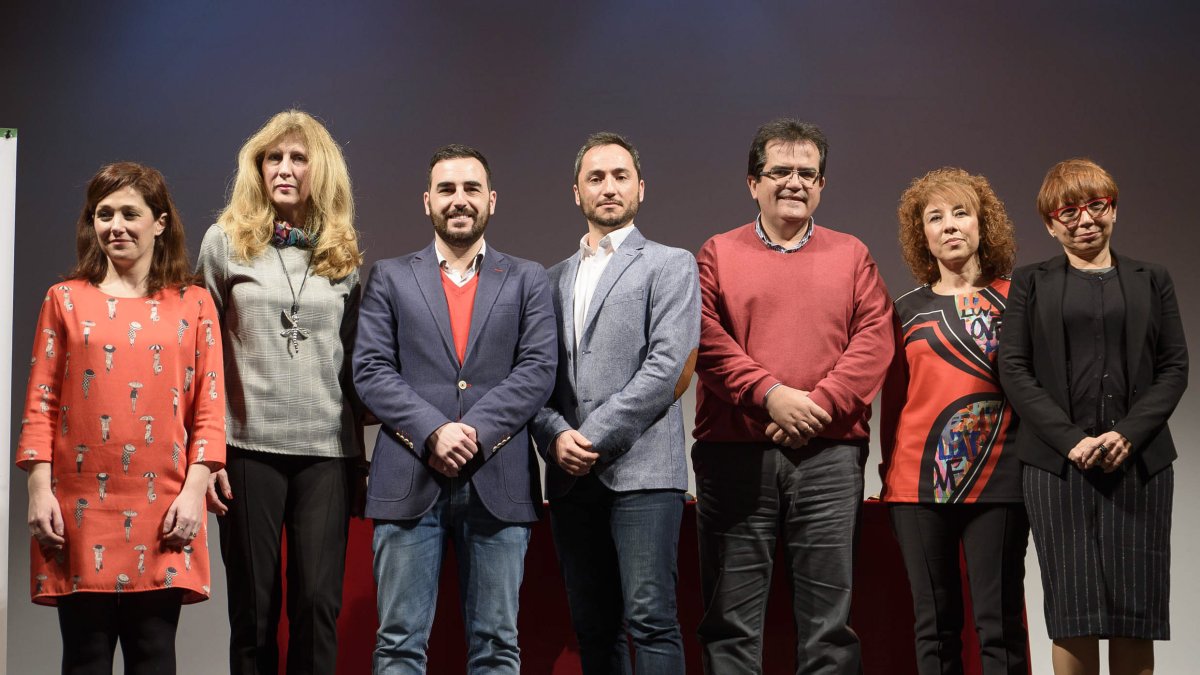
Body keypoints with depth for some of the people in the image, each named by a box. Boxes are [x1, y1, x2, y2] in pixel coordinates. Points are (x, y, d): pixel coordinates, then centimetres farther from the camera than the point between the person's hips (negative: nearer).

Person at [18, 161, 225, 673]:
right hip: (81, 509, 0)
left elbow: (209, 410, 4)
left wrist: (193, 491, -6)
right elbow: (41, 404, 5)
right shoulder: (65, 299, 9)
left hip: (162, 512, 0)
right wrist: (39, 489, -4)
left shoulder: (193, 304, 8)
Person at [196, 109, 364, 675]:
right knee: (253, 606, 4)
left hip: (328, 448, 1)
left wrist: (362, 453, 9)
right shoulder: (225, 241, 4)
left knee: (318, 602, -3)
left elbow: (353, 357, 13)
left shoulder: (343, 253, 9)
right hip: (249, 444, -1)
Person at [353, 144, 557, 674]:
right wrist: (433, 433, -13)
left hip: (498, 484, 0)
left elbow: (538, 370, 0)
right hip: (410, 482, 0)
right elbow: (370, 371, 1)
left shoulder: (526, 280, 12)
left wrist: (474, 432, -13)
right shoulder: (390, 278, 11)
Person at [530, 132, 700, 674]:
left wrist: (596, 438, -12)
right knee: (593, 627, 6)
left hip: (640, 467, -5)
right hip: (570, 474, 5)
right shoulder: (555, 279, 20)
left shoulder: (670, 265, 5)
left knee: (649, 619, -11)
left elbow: (666, 365, -7)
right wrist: (556, 436, -7)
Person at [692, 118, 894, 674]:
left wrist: (820, 403, -11)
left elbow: (875, 340, 2)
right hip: (733, 454, -1)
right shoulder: (718, 254, 10)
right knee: (732, 618, 2)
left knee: (829, 617, 2)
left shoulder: (851, 255, 14)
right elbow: (707, 340, -3)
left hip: (828, 454, 1)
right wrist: (770, 394, -14)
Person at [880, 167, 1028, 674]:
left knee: (999, 621, -2)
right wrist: (889, 472, 10)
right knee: (935, 623, 6)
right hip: (919, 482, 2)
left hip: (997, 480, -2)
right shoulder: (907, 310, 11)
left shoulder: (1012, 299, 5)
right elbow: (893, 399, 13)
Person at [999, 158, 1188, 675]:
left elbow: (1174, 367, 6)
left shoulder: (1152, 280, 13)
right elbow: (1013, 369, 2)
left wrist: (1129, 434, -10)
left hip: (1138, 460, 1)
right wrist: (1070, 439, -11)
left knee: (1135, 612, 0)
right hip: (1057, 462, -1)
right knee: (1073, 611, -4)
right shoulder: (1031, 284, 11)